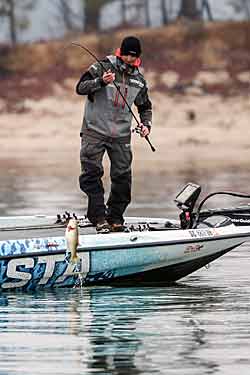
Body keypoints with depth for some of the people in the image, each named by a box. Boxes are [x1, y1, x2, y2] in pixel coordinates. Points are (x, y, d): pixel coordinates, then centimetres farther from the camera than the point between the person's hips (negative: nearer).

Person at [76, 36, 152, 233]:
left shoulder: (139, 80, 10)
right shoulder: (102, 68, -5)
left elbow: (145, 107, 22)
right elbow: (80, 87, -14)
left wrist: (146, 124, 3)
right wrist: (100, 81, -30)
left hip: (121, 135, 4)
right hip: (95, 131, -4)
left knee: (122, 176, 1)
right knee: (91, 174, -10)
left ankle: (115, 218, 12)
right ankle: (99, 217, -8)